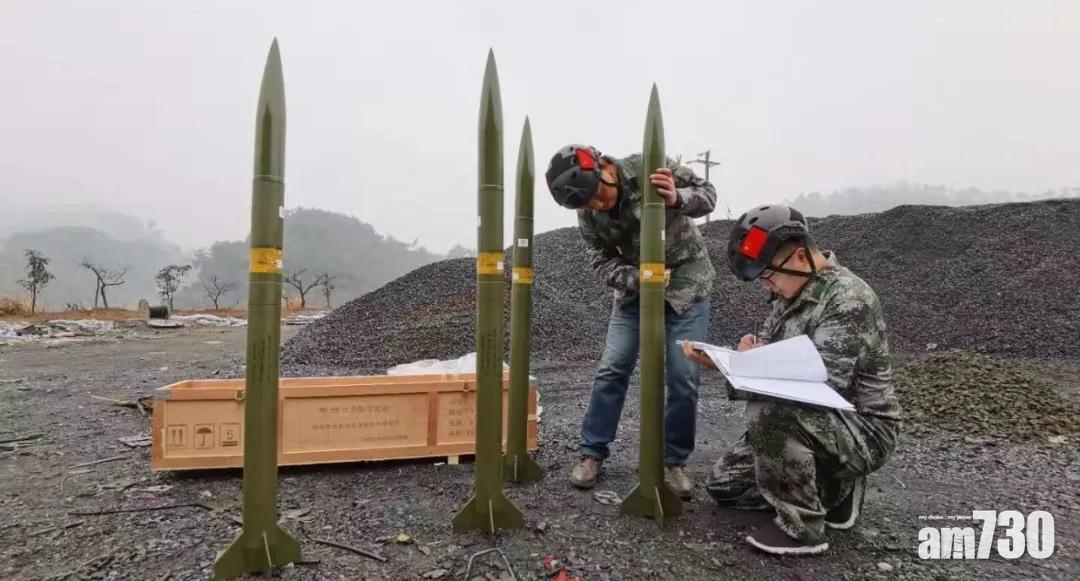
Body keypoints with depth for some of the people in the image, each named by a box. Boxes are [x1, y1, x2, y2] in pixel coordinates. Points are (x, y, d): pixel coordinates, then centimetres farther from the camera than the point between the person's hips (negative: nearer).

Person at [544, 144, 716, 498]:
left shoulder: (649, 167, -22)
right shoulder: (588, 214, -12)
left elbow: (707, 194, -14)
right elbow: (602, 263, -11)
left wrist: (676, 199, -36)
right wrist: (640, 279, -30)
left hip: (687, 281, -2)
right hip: (635, 287, 2)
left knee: (684, 377, -5)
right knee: (611, 370, -3)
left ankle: (674, 462, 13)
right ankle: (592, 454, 13)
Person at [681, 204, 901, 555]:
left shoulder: (848, 297, -23)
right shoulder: (792, 293, 4)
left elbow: (822, 384, -31)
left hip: (863, 430, -9)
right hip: (806, 424, 9)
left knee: (767, 409, -36)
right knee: (724, 485, 9)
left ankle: (801, 528, -18)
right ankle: (834, 487, 17)